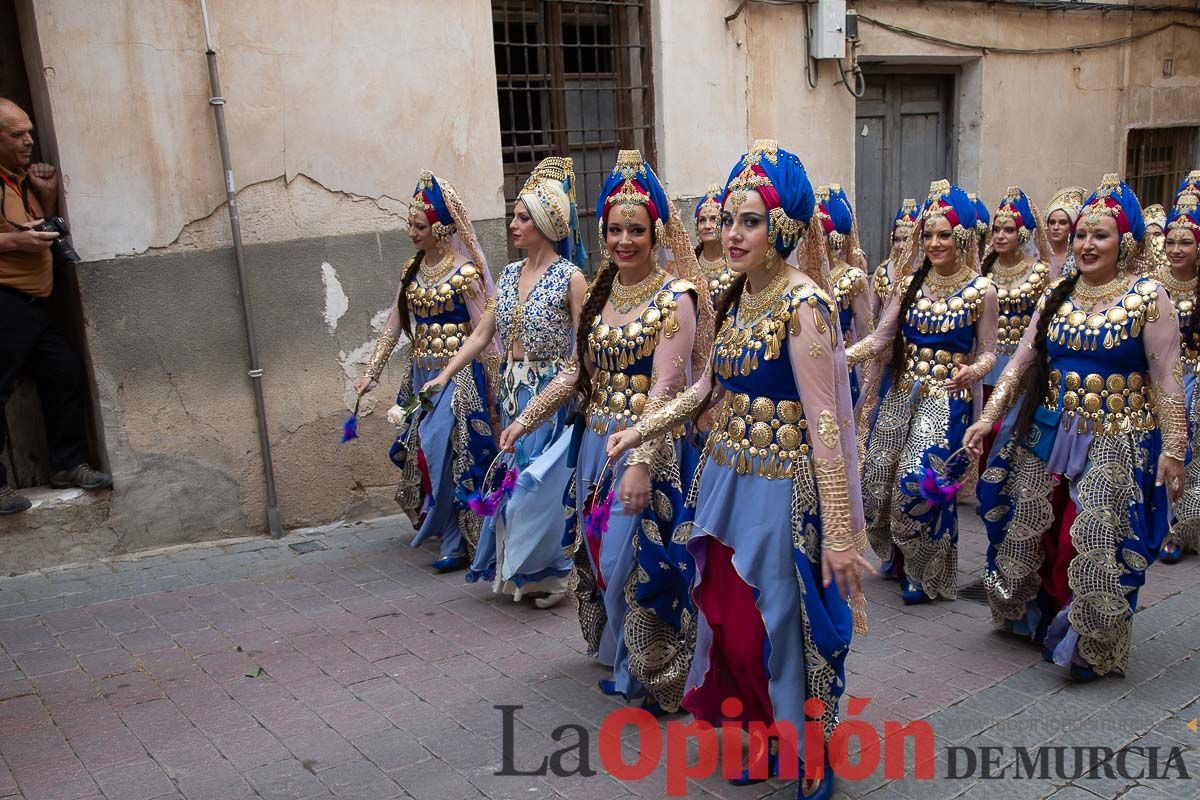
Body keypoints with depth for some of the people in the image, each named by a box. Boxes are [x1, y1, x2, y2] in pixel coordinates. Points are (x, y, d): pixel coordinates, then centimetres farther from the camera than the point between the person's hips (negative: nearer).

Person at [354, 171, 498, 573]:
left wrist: (493, 386, -10)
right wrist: (372, 371, 8)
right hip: (422, 372, 7)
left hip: (457, 373, -7)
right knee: (421, 450, 12)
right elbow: (395, 322, 10)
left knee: (443, 449, -8)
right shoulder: (413, 269, 8)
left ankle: (455, 540, 5)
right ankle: (438, 523, 30)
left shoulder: (465, 272, -12)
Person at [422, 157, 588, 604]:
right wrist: (445, 375, 3)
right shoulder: (510, 274, 9)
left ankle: (548, 572, 19)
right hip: (513, 394, 6)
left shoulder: (570, 277, -10)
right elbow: (481, 335, 10)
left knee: (544, 481, 1)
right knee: (512, 479, 12)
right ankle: (520, 570, 27)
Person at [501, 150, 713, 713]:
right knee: (600, 552, 16)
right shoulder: (600, 293, 9)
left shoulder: (675, 298, -11)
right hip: (597, 443, 7)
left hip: (651, 447, -7)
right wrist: (527, 419, 11)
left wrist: (641, 461, -26)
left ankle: (650, 674, 18)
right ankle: (621, 658, 37)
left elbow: (664, 388, -19)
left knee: (637, 560, -3)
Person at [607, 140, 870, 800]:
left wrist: (840, 530, -20)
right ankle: (758, 738, 40)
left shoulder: (802, 305, -17)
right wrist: (642, 429, 11)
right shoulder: (736, 299, 6)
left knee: (780, 627, 6)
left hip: (782, 489, -7)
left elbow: (824, 423, -20)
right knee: (728, 619, 16)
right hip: (727, 480, 7)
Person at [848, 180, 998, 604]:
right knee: (877, 477, 5)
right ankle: (896, 555, 32)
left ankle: (926, 574, 12)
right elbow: (881, 338, 1)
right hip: (899, 392, 5)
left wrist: (971, 372, -25)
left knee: (918, 482, -12)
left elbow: (988, 352, -2)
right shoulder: (910, 283, 5)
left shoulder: (981, 290, -6)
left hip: (946, 398, -4)